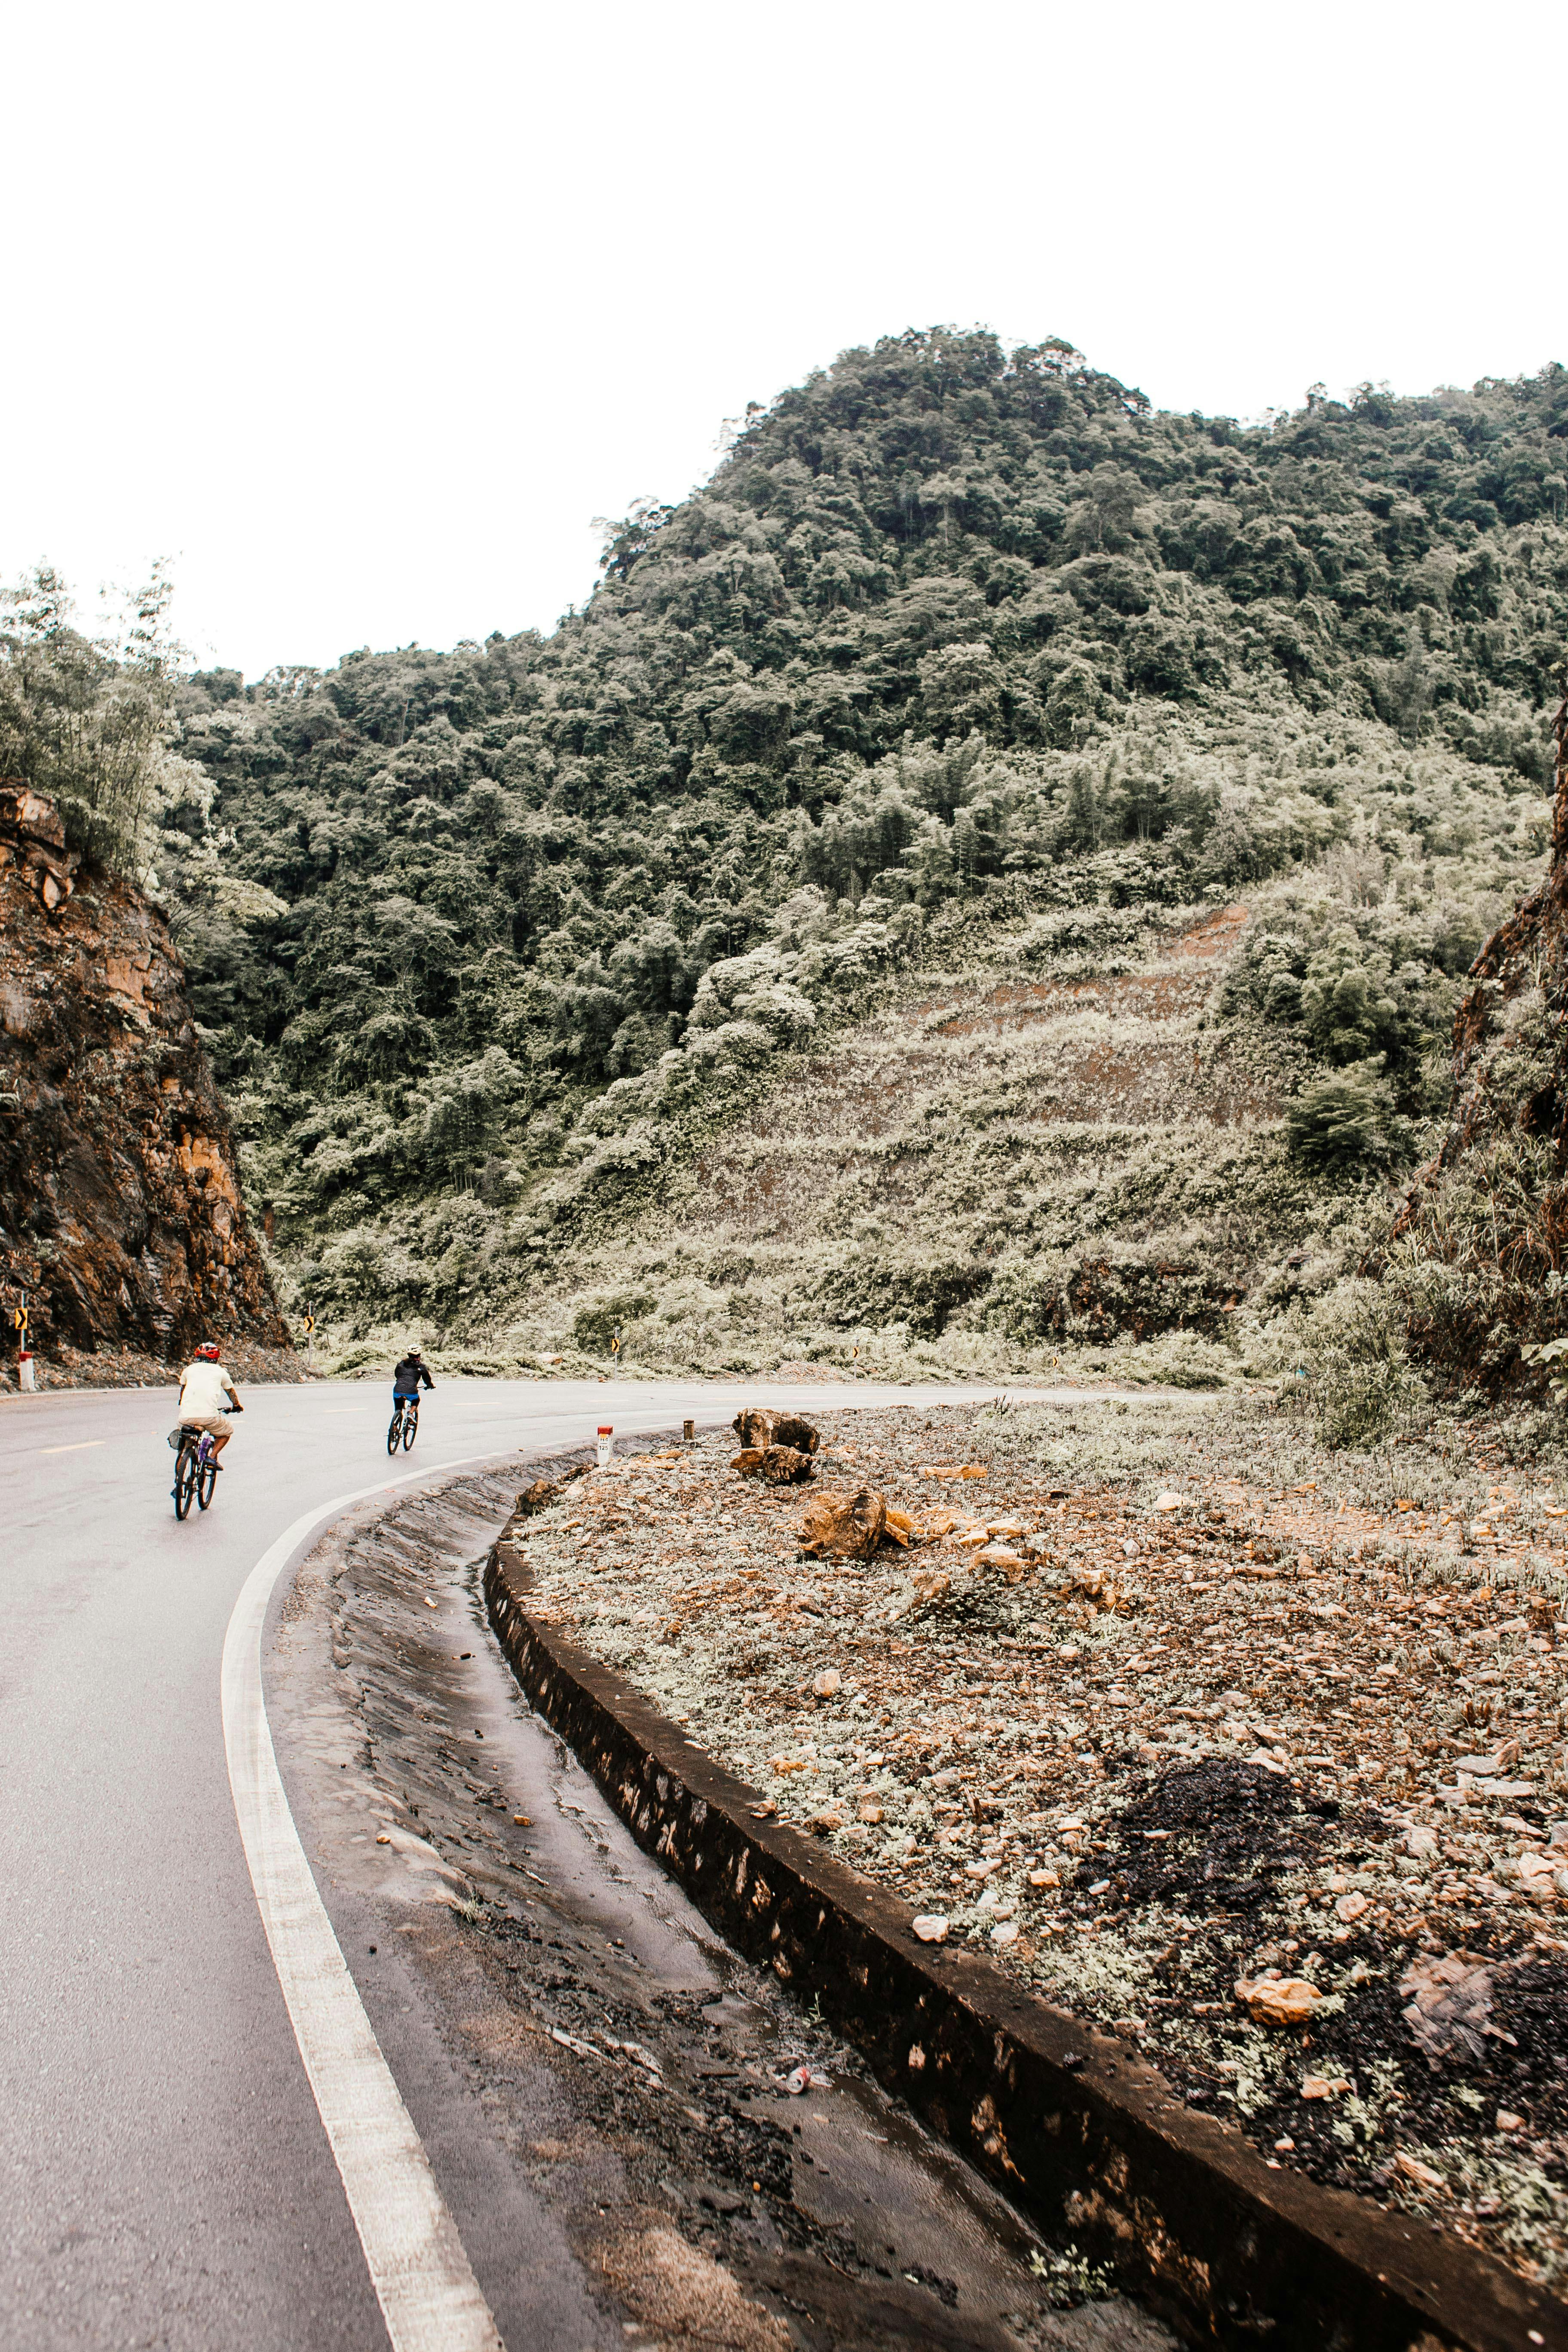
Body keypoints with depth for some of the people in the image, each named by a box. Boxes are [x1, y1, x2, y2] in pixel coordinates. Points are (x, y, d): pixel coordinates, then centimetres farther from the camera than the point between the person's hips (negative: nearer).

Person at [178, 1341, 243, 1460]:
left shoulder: (189, 1369, 19)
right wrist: (237, 1406, 49)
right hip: (209, 1416, -3)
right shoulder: (219, 1371, 14)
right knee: (228, 1431, 25)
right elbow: (231, 1391, 29)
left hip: (187, 1416, 3)